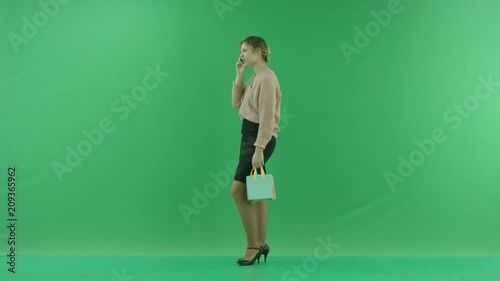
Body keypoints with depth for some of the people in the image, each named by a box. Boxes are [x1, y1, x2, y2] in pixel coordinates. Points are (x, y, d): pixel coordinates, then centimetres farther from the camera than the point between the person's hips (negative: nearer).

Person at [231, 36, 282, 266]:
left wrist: (259, 149, -25)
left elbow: (266, 117, -22)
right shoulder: (254, 78, 13)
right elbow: (237, 103, 17)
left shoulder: (267, 78, -16)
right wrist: (239, 76, 8)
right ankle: (261, 244, 19)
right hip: (248, 135, 10)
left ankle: (253, 245, -5)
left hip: (260, 137, -10)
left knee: (238, 190, -13)